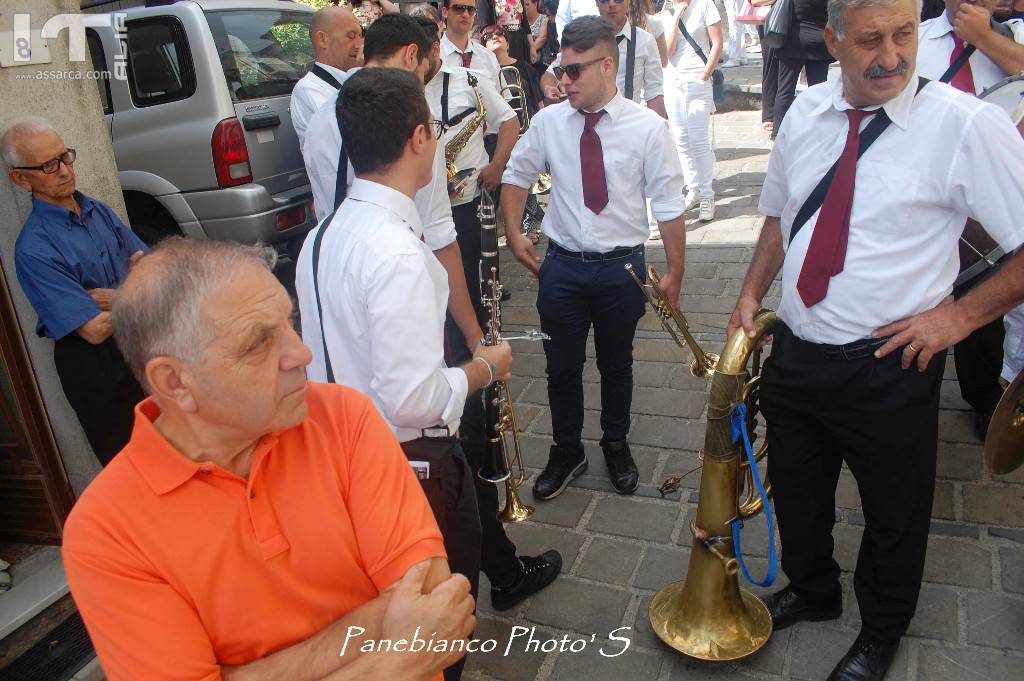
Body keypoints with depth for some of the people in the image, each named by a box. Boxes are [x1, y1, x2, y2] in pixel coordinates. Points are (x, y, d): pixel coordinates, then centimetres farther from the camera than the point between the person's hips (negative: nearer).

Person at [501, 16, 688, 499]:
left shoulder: (648, 127, -9)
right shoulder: (548, 121, -2)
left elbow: (668, 206, -6)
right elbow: (516, 176, 13)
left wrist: (674, 273, -6)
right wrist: (514, 234, 3)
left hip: (621, 267, -1)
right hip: (562, 266, 2)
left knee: (616, 365, 16)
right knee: (561, 366, 12)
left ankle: (616, 447, 41)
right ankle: (566, 452, 35)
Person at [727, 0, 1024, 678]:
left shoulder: (966, 125, -16)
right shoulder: (805, 114, 0)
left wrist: (960, 314, -16)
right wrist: (752, 293, 6)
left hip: (889, 367, -4)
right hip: (794, 351, 5)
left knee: (894, 514, 18)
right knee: (797, 493, 23)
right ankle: (812, 591, 54)